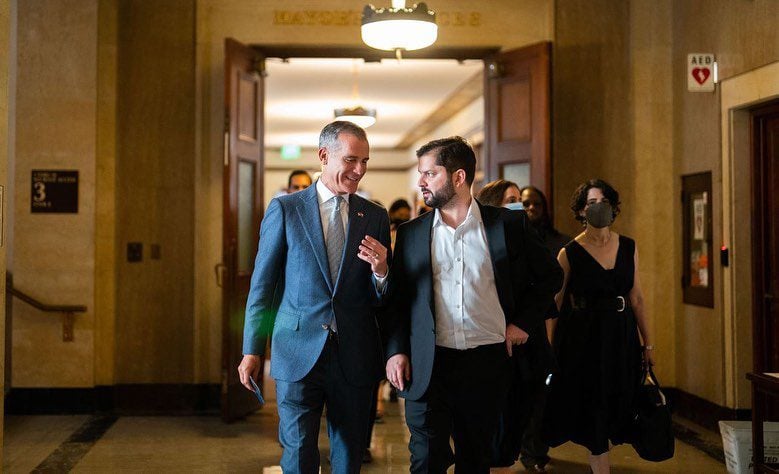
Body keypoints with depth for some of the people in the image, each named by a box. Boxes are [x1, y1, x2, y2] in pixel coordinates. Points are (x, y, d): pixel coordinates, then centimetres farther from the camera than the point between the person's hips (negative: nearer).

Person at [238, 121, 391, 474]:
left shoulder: (375, 217, 6)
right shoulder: (285, 209, 0)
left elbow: (381, 298, 9)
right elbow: (262, 283, 2)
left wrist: (381, 271, -14)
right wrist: (252, 349, 1)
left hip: (355, 357, 2)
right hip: (299, 352, -2)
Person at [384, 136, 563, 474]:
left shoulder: (510, 225, 1)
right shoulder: (411, 233, 5)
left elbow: (550, 275, 12)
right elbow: (397, 298, 8)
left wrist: (524, 321, 3)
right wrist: (396, 350, -2)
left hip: (487, 363, 0)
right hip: (428, 367, 0)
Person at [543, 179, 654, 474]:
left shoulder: (629, 247, 5)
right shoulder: (569, 254, -6)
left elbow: (636, 298, 9)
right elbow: (552, 304, -6)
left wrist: (647, 343, 8)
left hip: (622, 336, 4)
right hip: (583, 338, -4)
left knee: (615, 408, 13)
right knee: (592, 408, 2)